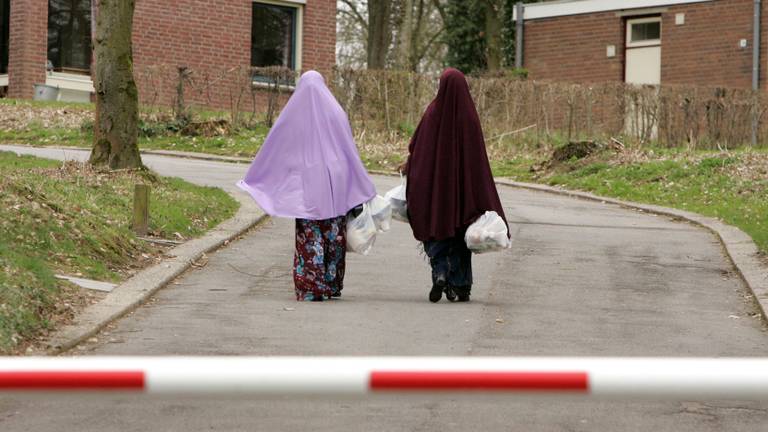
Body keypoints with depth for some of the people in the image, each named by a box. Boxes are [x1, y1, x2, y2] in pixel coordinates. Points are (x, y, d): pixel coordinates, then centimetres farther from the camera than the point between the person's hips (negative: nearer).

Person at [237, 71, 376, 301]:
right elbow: (350, 150, 4)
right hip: (335, 183, 1)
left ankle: (311, 288, -4)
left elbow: (271, 149, 6)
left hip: (306, 185, -1)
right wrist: (362, 187, 9)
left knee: (310, 238, 1)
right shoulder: (335, 112, 3)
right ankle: (332, 286, 12)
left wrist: (251, 179, 15)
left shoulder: (292, 114, 2)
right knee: (334, 236, 8)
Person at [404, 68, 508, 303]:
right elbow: (478, 155, -6)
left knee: (434, 226, 11)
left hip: (435, 180, -1)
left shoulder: (433, 112, -9)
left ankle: (440, 272, -12)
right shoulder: (469, 115, -7)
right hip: (463, 183, 1)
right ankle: (460, 285, 12)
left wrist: (409, 165, 17)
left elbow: (417, 144, -4)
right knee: (459, 230, 12)